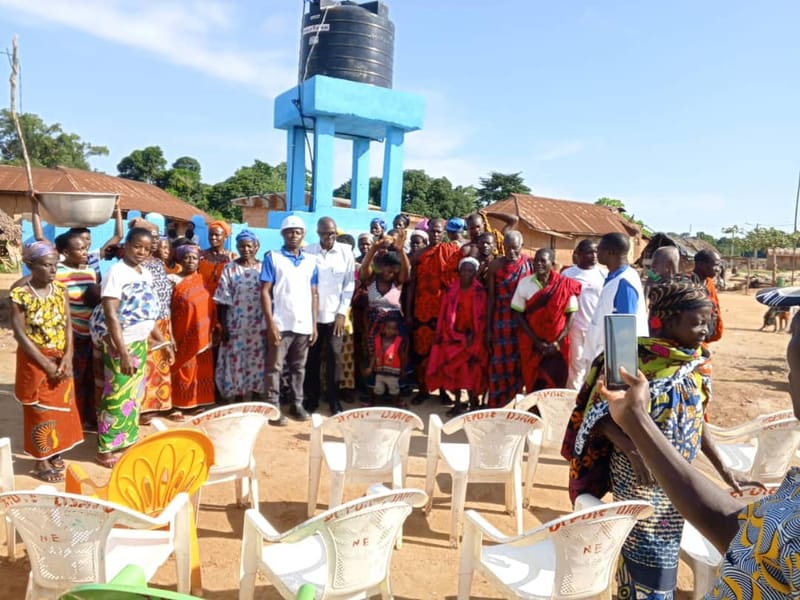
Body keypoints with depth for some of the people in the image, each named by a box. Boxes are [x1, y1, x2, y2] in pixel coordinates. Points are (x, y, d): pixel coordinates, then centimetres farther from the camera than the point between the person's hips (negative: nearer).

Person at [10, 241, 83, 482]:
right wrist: (46, 364, -16)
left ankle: (55, 452, 31)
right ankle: (41, 461, 20)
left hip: (61, 359, 5)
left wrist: (67, 358, -12)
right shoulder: (20, 294, -14)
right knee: (40, 409, 6)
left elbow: (68, 325, 0)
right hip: (35, 360, -5)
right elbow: (19, 333, -14)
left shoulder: (60, 289, 0)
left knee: (62, 405, 13)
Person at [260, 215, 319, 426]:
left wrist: (314, 324, 7)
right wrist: (270, 323, -12)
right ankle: (273, 407, 12)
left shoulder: (311, 261, 11)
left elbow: (314, 294, 12)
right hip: (281, 324, -3)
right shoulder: (272, 258, 0)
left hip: (304, 325, 4)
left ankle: (297, 404, 23)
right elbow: (265, 292, -4)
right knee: (275, 367, 3)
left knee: (299, 368, 12)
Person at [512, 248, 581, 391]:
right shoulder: (524, 284, -3)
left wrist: (557, 343, -12)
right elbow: (518, 314, -2)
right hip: (531, 344, 1)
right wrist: (537, 341, -10)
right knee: (533, 384, 6)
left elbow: (571, 315, -3)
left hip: (557, 345, -1)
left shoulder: (565, 286, -5)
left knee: (555, 384, 1)